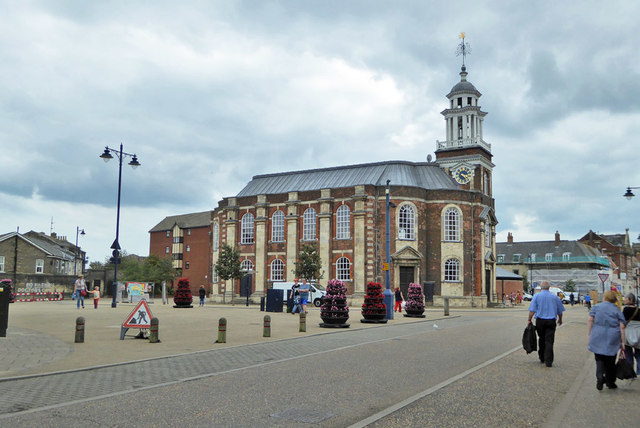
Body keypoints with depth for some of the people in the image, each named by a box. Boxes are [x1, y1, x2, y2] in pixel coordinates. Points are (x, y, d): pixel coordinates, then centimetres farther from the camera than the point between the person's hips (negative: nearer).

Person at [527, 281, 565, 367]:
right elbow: (560, 311, 14)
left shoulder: (537, 296, 0)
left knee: (541, 340, 16)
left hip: (540, 321, 0)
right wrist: (560, 320, 29)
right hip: (551, 321, 0)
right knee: (549, 341, -3)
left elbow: (532, 310, -8)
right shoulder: (555, 297, 6)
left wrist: (529, 320, -2)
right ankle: (548, 361, -9)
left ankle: (542, 358, 26)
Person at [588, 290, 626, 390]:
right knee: (610, 361, 10)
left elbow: (590, 320, -2)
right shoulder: (617, 311, 7)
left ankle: (599, 376, -19)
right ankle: (610, 382, 18)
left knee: (599, 358, 5)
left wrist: (589, 334, 2)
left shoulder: (596, 307, 7)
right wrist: (622, 342, 3)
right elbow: (622, 327, 1)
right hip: (613, 340, 1)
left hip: (598, 337, 0)